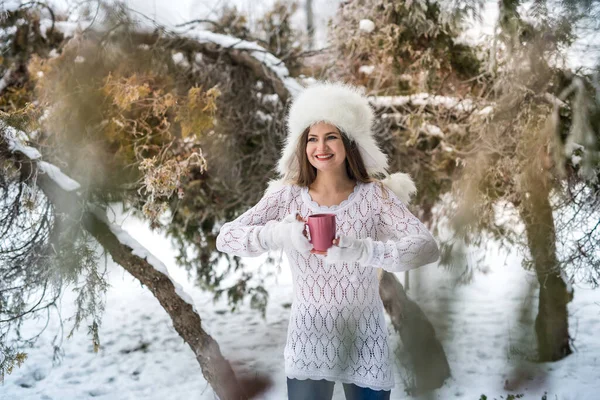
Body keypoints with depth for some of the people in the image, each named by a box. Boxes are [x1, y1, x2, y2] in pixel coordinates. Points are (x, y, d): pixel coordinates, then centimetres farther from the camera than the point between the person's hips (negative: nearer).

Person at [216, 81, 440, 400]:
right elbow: (225, 238, -10)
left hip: (365, 341, 0)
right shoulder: (287, 197, -4)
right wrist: (278, 234, -30)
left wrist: (360, 250, -35)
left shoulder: (375, 195, -7)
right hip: (308, 339, 0)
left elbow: (427, 248, -19)